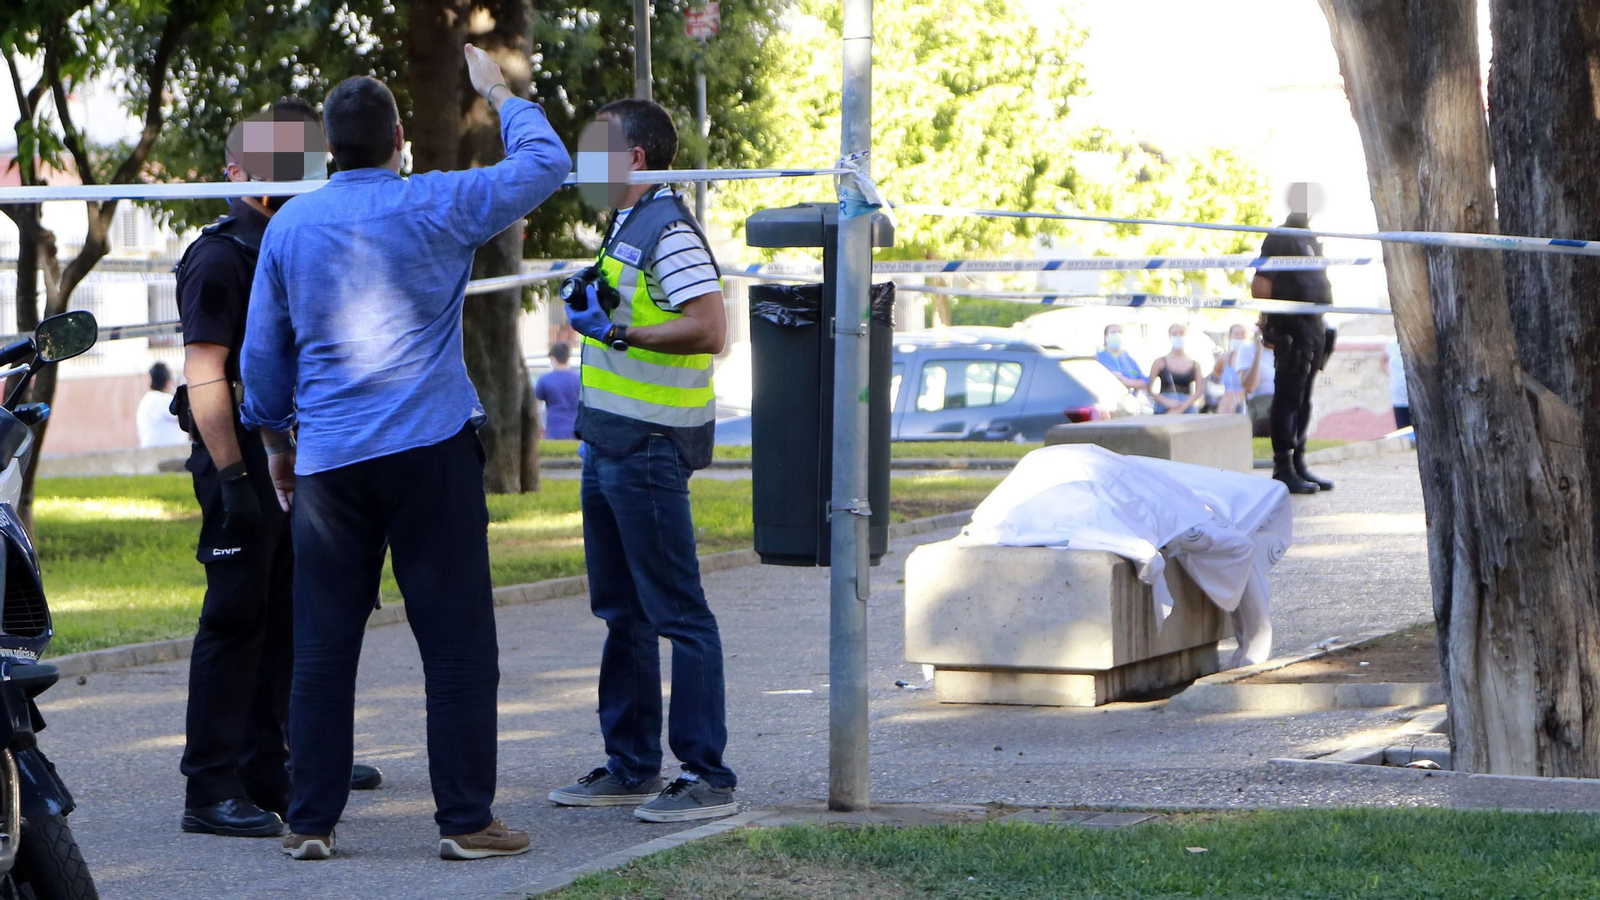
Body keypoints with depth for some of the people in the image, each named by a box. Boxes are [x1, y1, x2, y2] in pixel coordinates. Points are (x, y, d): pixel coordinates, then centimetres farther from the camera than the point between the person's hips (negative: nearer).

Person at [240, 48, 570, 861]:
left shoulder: (288, 226, 8)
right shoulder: (433, 207, -3)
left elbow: (263, 351, 14)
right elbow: (545, 163, 9)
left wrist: (277, 441, 27)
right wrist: (497, 93, 23)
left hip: (327, 459, 4)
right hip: (431, 450, -3)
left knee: (323, 646, 7)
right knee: (457, 641, 0)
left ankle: (310, 822, 8)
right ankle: (465, 819, -1)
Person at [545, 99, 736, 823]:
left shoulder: (669, 232, -15)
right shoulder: (624, 228, 16)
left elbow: (708, 330, -25)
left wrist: (618, 333, -24)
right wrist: (591, 300, 17)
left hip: (650, 447, -11)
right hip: (610, 440, 11)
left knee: (677, 614, -7)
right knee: (622, 612, 15)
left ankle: (707, 777, -4)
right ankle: (630, 767, 23)